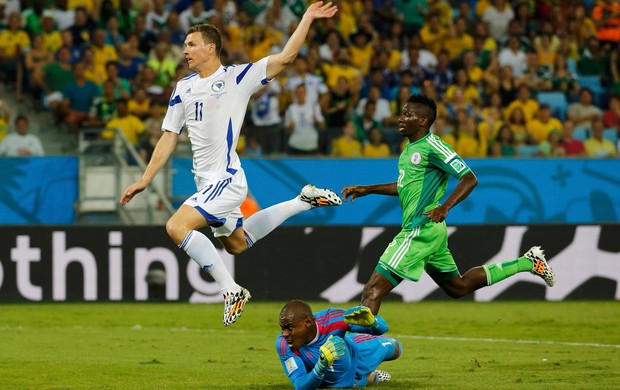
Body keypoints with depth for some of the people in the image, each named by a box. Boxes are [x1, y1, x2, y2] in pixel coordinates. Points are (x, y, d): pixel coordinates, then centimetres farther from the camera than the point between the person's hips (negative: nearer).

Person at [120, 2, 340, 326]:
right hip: (207, 182, 8)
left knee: (177, 227, -23)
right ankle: (304, 200, 34)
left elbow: (284, 58, -12)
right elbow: (169, 137, 16)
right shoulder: (183, 87, 11)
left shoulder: (237, 77, -7)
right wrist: (145, 180, 11)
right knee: (236, 243, 22)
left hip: (226, 178, -8)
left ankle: (231, 290, -16)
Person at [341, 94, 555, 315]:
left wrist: (445, 207, -33)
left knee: (373, 291, -15)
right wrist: (367, 190, 24)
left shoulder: (432, 146, -13)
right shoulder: (411, 148, 15)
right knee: (458, 287, 23)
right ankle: (526, 263, 27)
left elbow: (469, 179, -19)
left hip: (422, 229, -11)